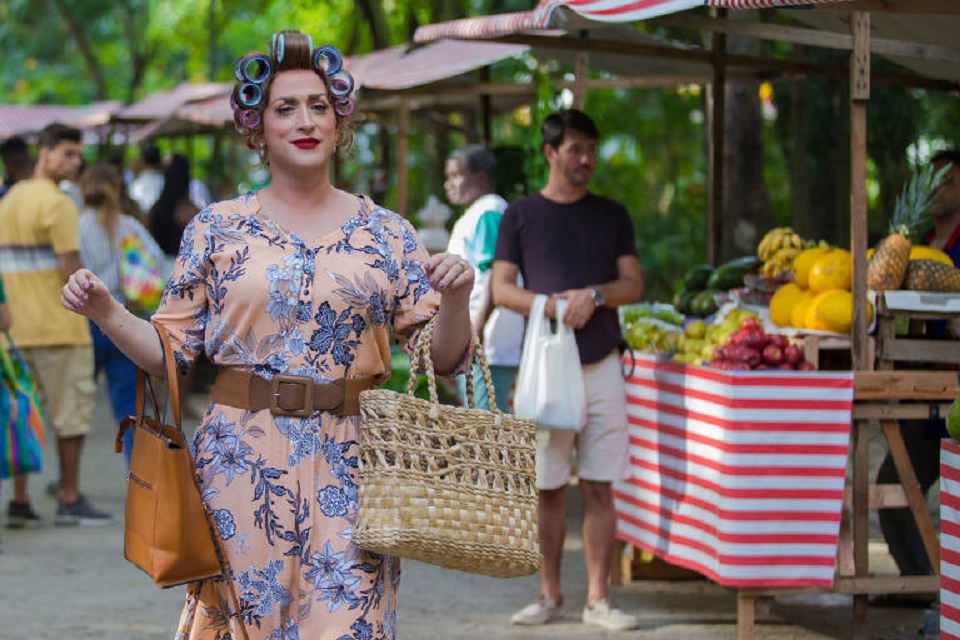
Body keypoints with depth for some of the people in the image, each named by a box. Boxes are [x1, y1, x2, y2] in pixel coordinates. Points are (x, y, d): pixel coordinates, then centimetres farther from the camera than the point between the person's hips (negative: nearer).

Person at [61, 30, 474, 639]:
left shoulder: (386, 234, 5)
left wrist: (456, 298, -14)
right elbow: (173, 349, 7)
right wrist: (107, 313, -8)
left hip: (345, 468, 0)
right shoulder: (217, 228, 5)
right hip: (242, 462, 0)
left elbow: (443, 359, 4)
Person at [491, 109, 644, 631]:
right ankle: (549, 594, 12)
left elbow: (633, 285, 7)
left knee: (598, 489, 0)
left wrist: (594, 295, -13)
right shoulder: (521, 215, 6)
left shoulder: (612, 215, 12)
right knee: (547, 489, 2)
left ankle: (598, 598, 3)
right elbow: (501, 289, 2)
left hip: (601, 366, 1)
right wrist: (551, 305, -15)